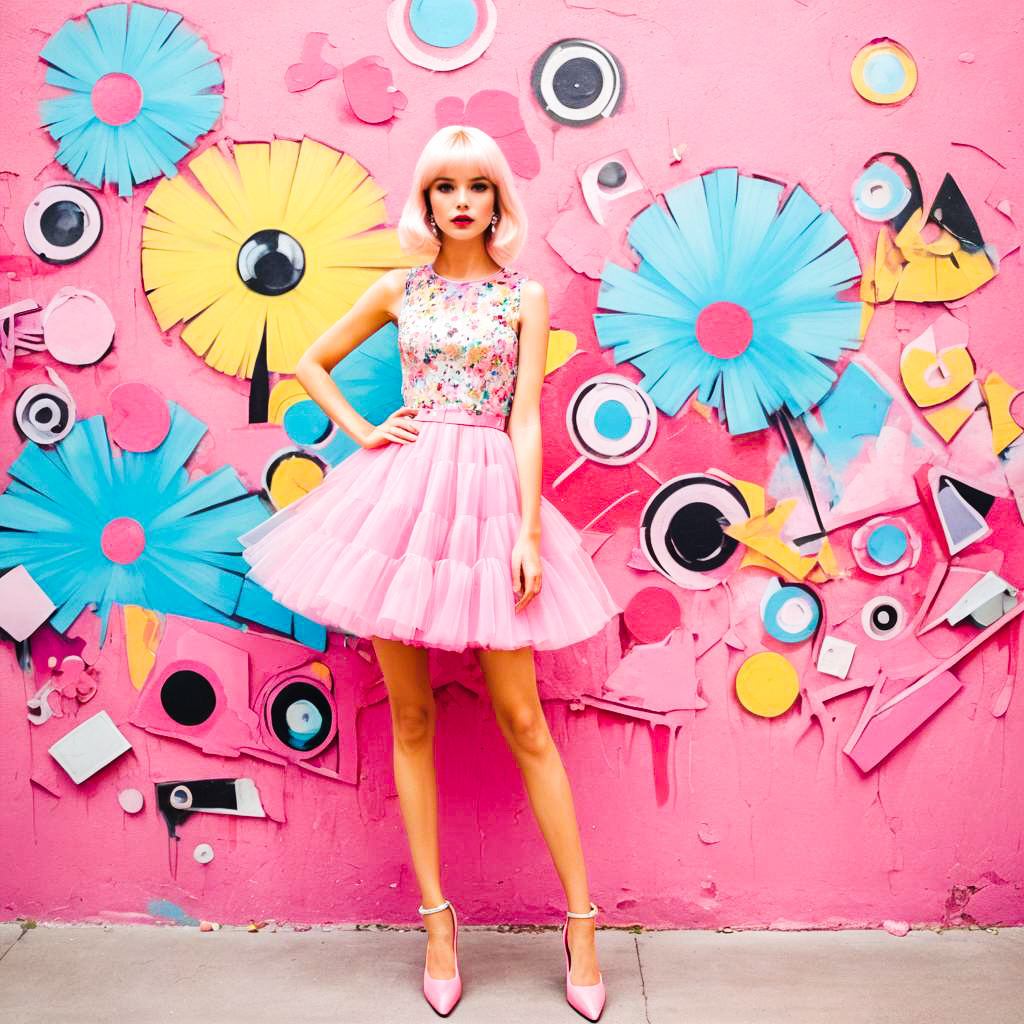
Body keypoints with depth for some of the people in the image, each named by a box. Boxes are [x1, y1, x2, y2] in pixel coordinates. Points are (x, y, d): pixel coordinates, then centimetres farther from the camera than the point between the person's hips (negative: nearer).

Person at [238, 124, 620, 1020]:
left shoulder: (524, 295, 6)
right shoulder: (399, 290, 11)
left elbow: (526, 419, -1)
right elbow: (310, 363, 21)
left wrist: (529, 533, -9)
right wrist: (361, 431, 6)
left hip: (488, 494, -2)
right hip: (402, 494, 2)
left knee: (522, 720, -2)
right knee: (411, 718, 4)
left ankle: (581, 921, 10)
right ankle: (438, 919, 17)